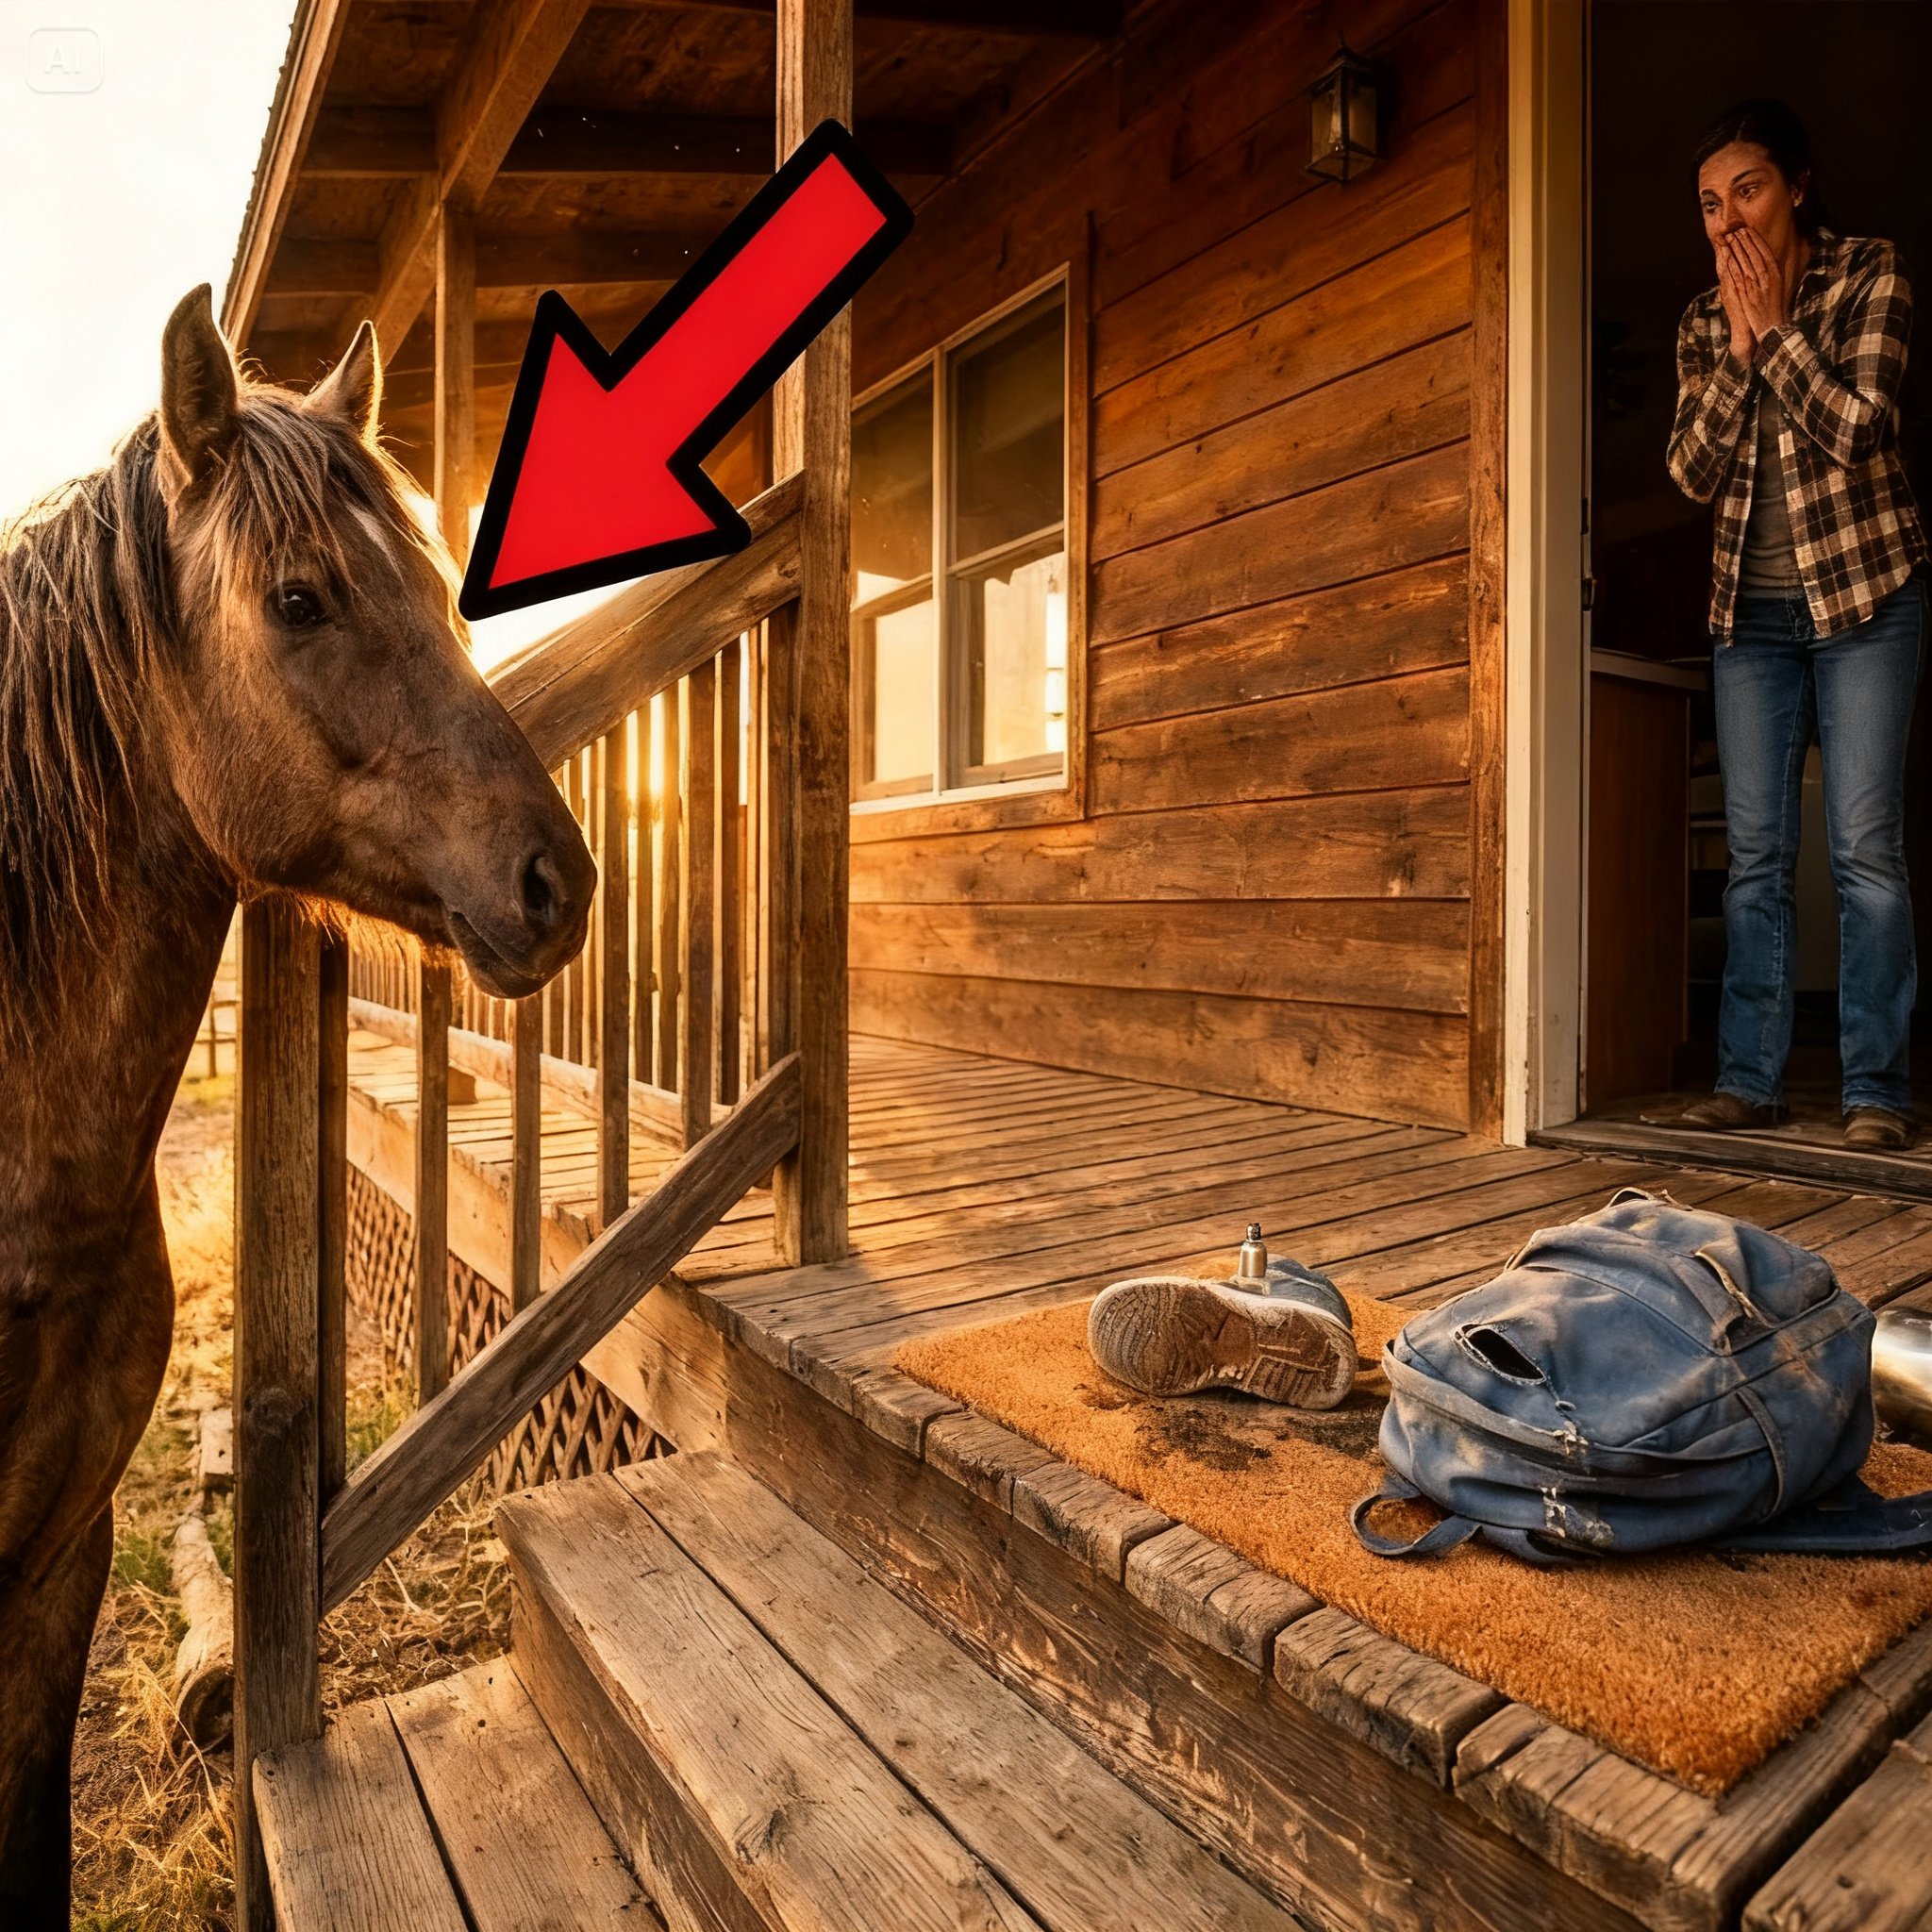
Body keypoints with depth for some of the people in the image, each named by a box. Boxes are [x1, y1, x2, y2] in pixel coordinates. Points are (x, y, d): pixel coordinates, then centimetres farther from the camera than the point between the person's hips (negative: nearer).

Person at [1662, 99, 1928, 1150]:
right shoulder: (1703, 321, 11)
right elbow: (1694, 473, 0)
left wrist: (1775, 326, -10)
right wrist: (1738, 344, -7)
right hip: (1750, 607, 4)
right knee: (1755, 851, 0)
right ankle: (1749, 1080, 4)